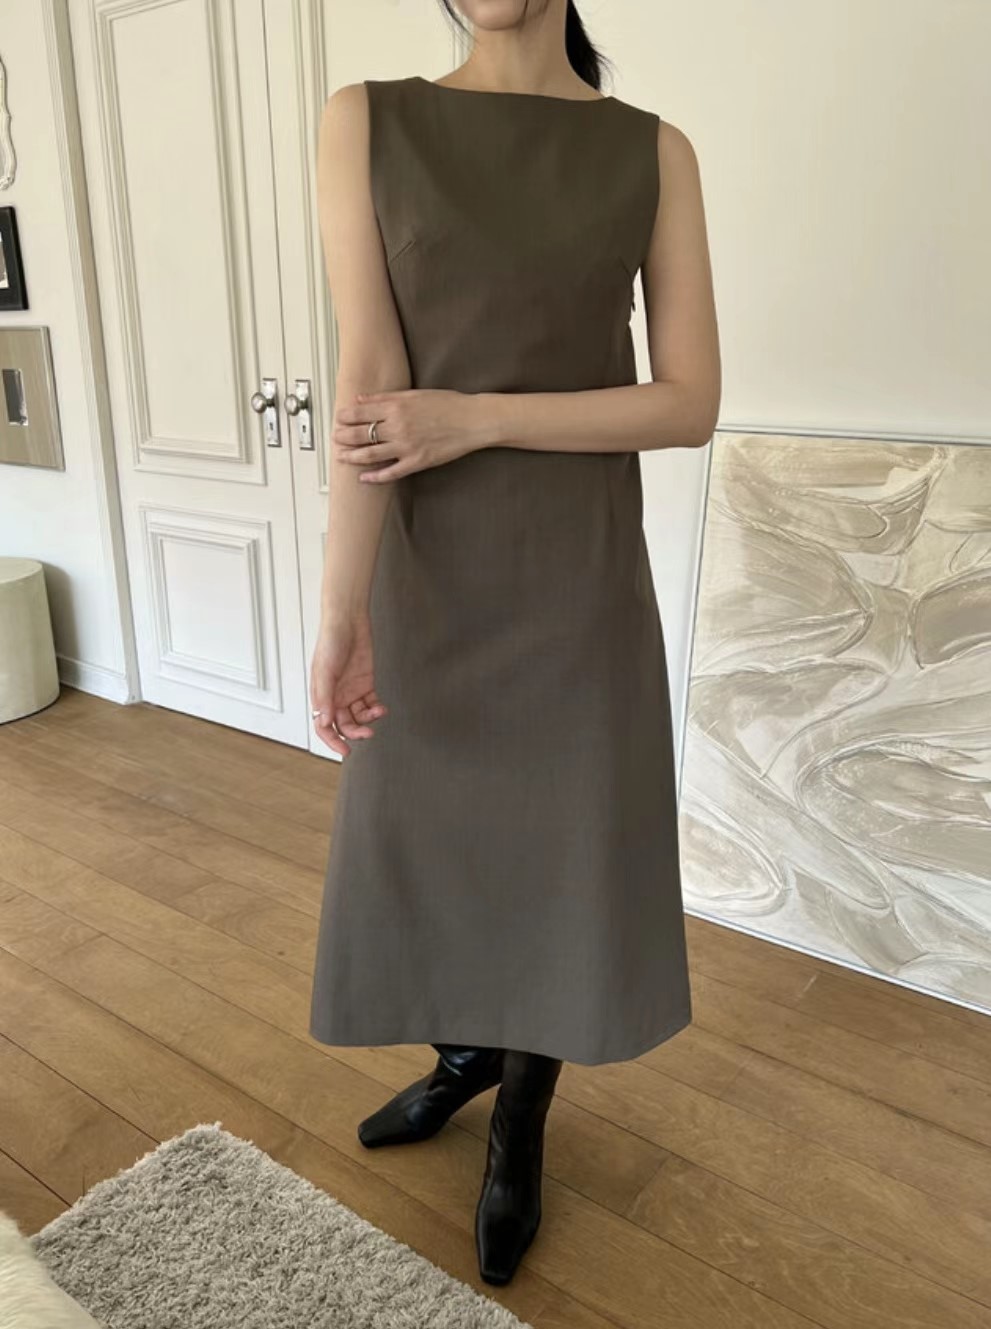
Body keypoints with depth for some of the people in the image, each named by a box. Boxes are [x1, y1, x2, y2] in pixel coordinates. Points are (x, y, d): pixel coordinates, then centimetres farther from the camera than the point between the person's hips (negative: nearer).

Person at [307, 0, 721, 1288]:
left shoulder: (654, 151, 1)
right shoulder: (366, 122, 0)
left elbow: (692, 403, -6)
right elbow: (368, 384, -11)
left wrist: (475, 419, -17)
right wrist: (339, 612, -19)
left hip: (583, 572, 0)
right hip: (430, 571, 1)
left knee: (560, 849, 9)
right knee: (428, 834, 15)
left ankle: (520, 1125, 38)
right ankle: (461, 1059, 47)